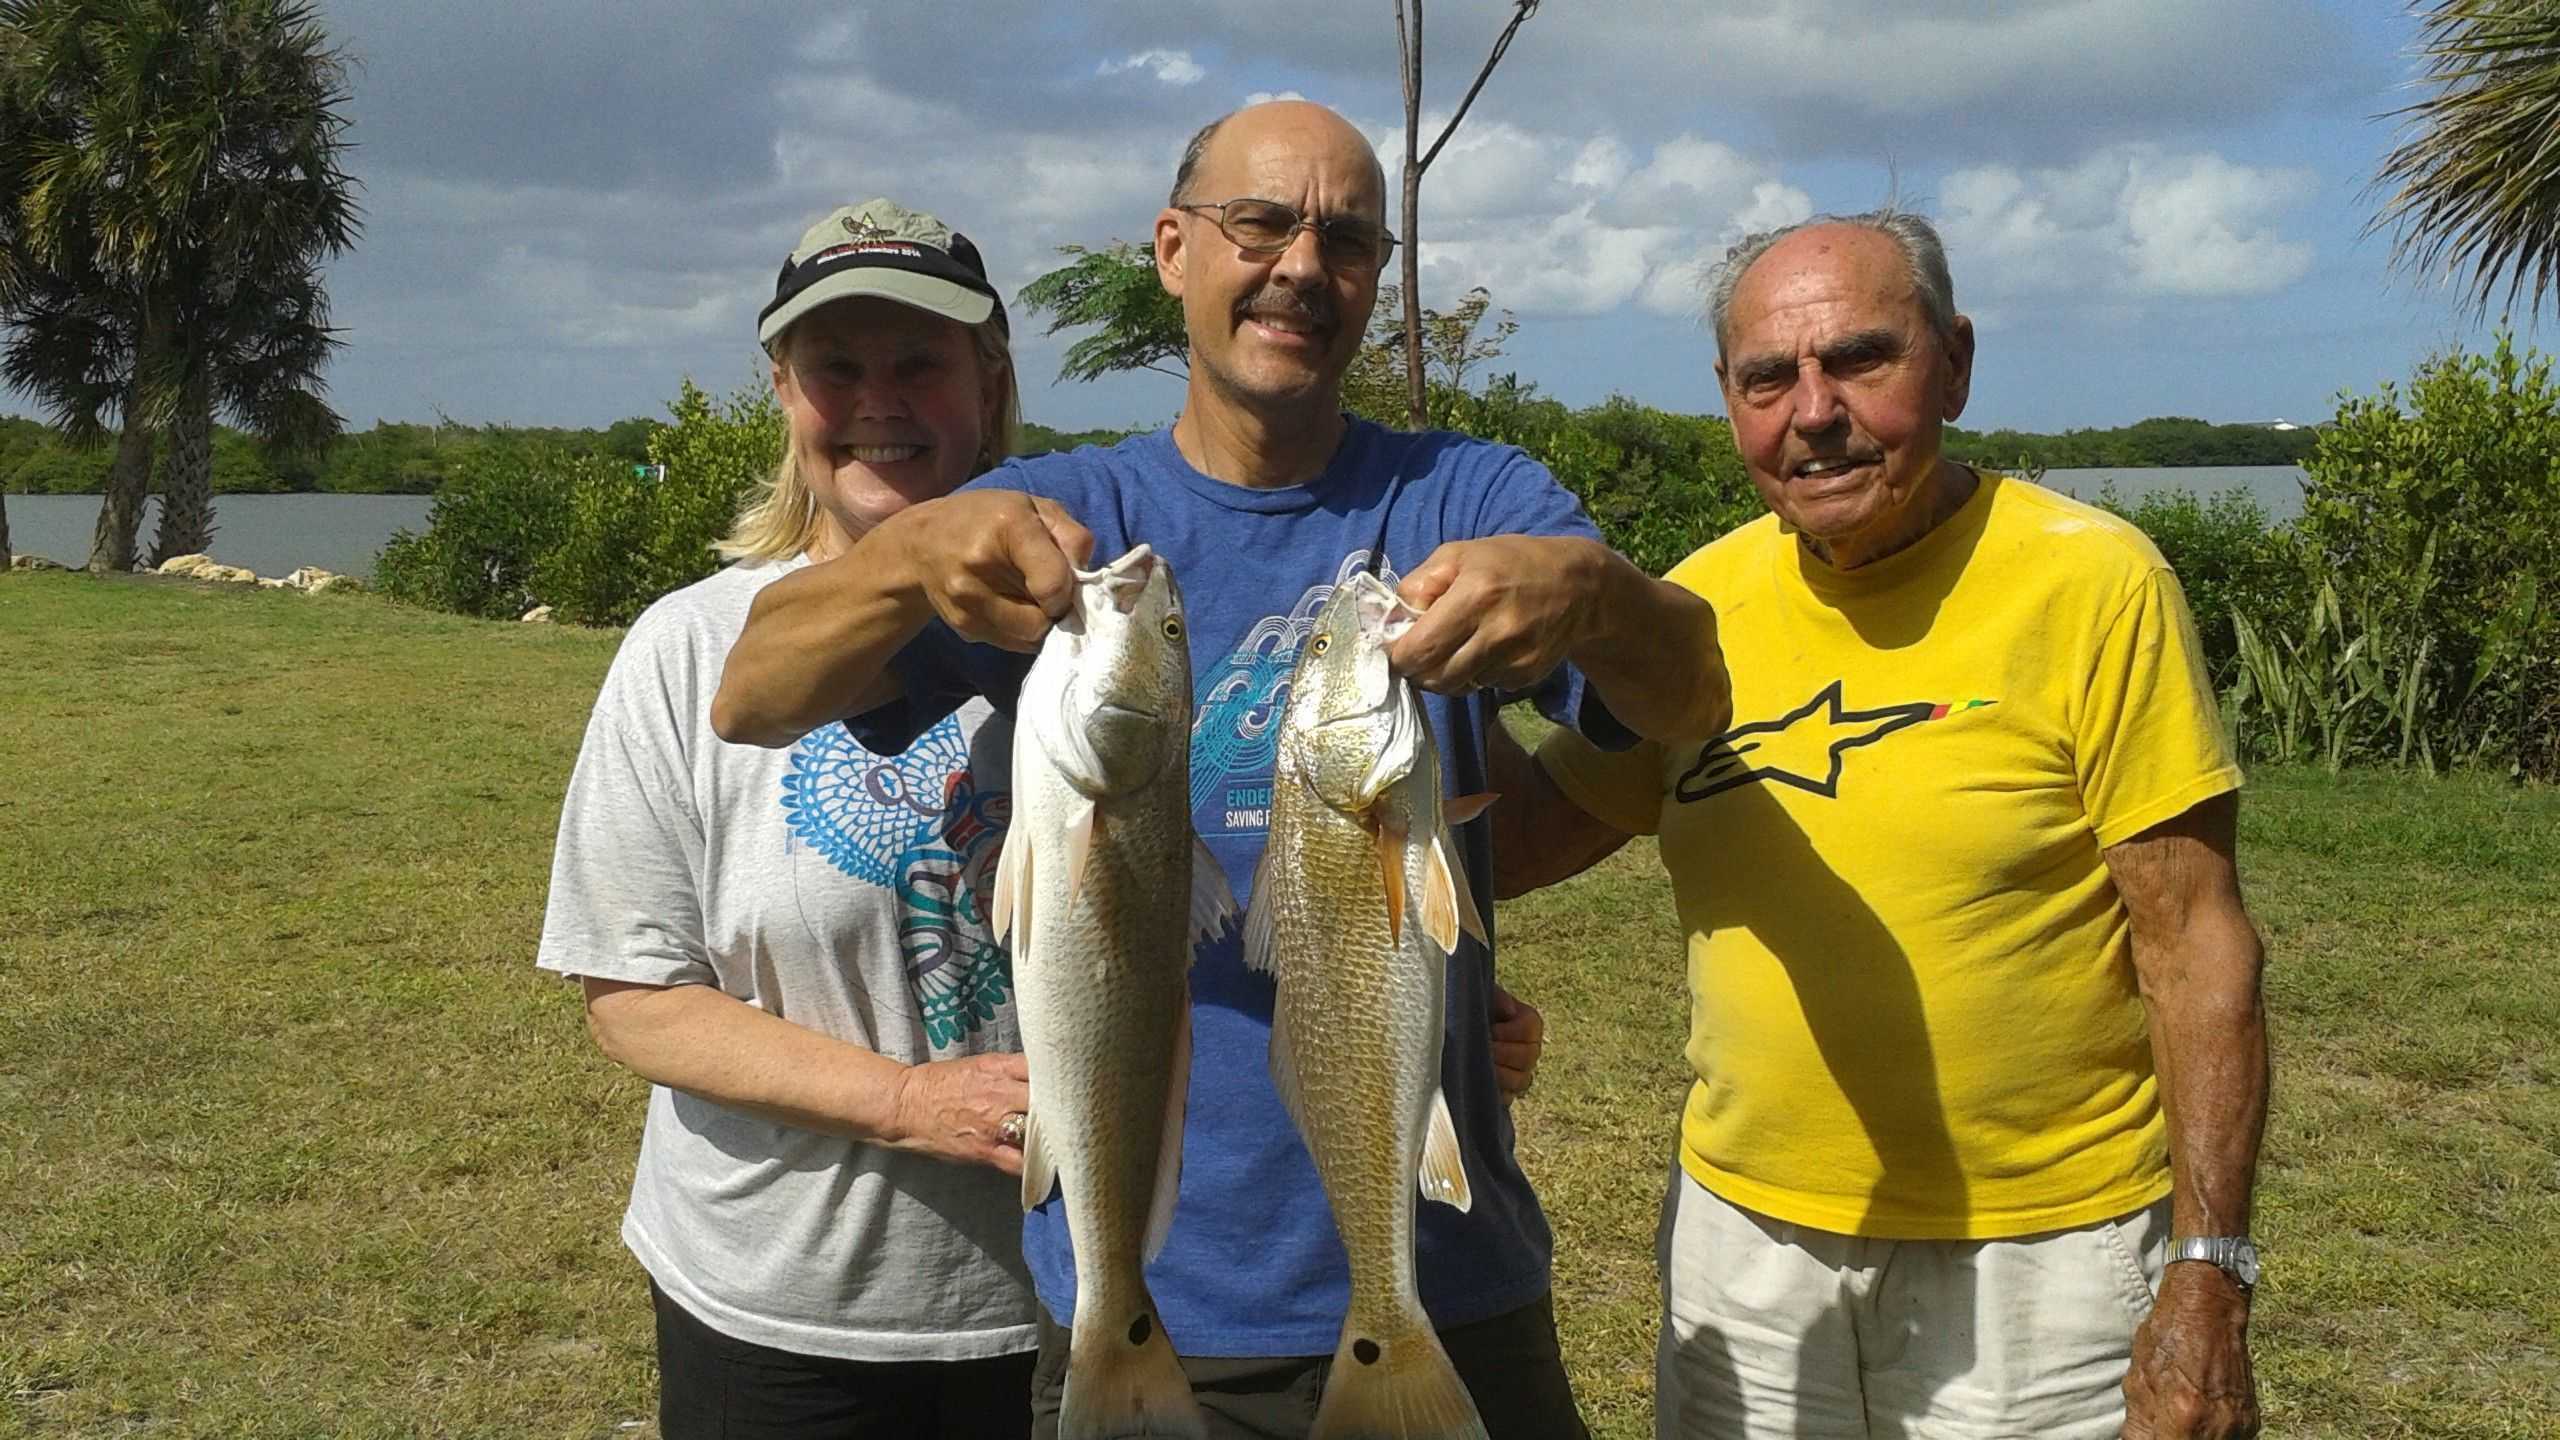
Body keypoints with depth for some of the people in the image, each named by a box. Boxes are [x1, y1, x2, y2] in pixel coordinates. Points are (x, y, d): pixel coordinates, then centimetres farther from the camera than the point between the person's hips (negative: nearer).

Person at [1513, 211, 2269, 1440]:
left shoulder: (2093, 581, -12)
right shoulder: (1700, 600, 0)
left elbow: (2194, 942, -11)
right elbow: (1544, 813, 8)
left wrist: (2210, 1274, -14)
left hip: (2044, 1250, -4)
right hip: (1746, 1237, 4)